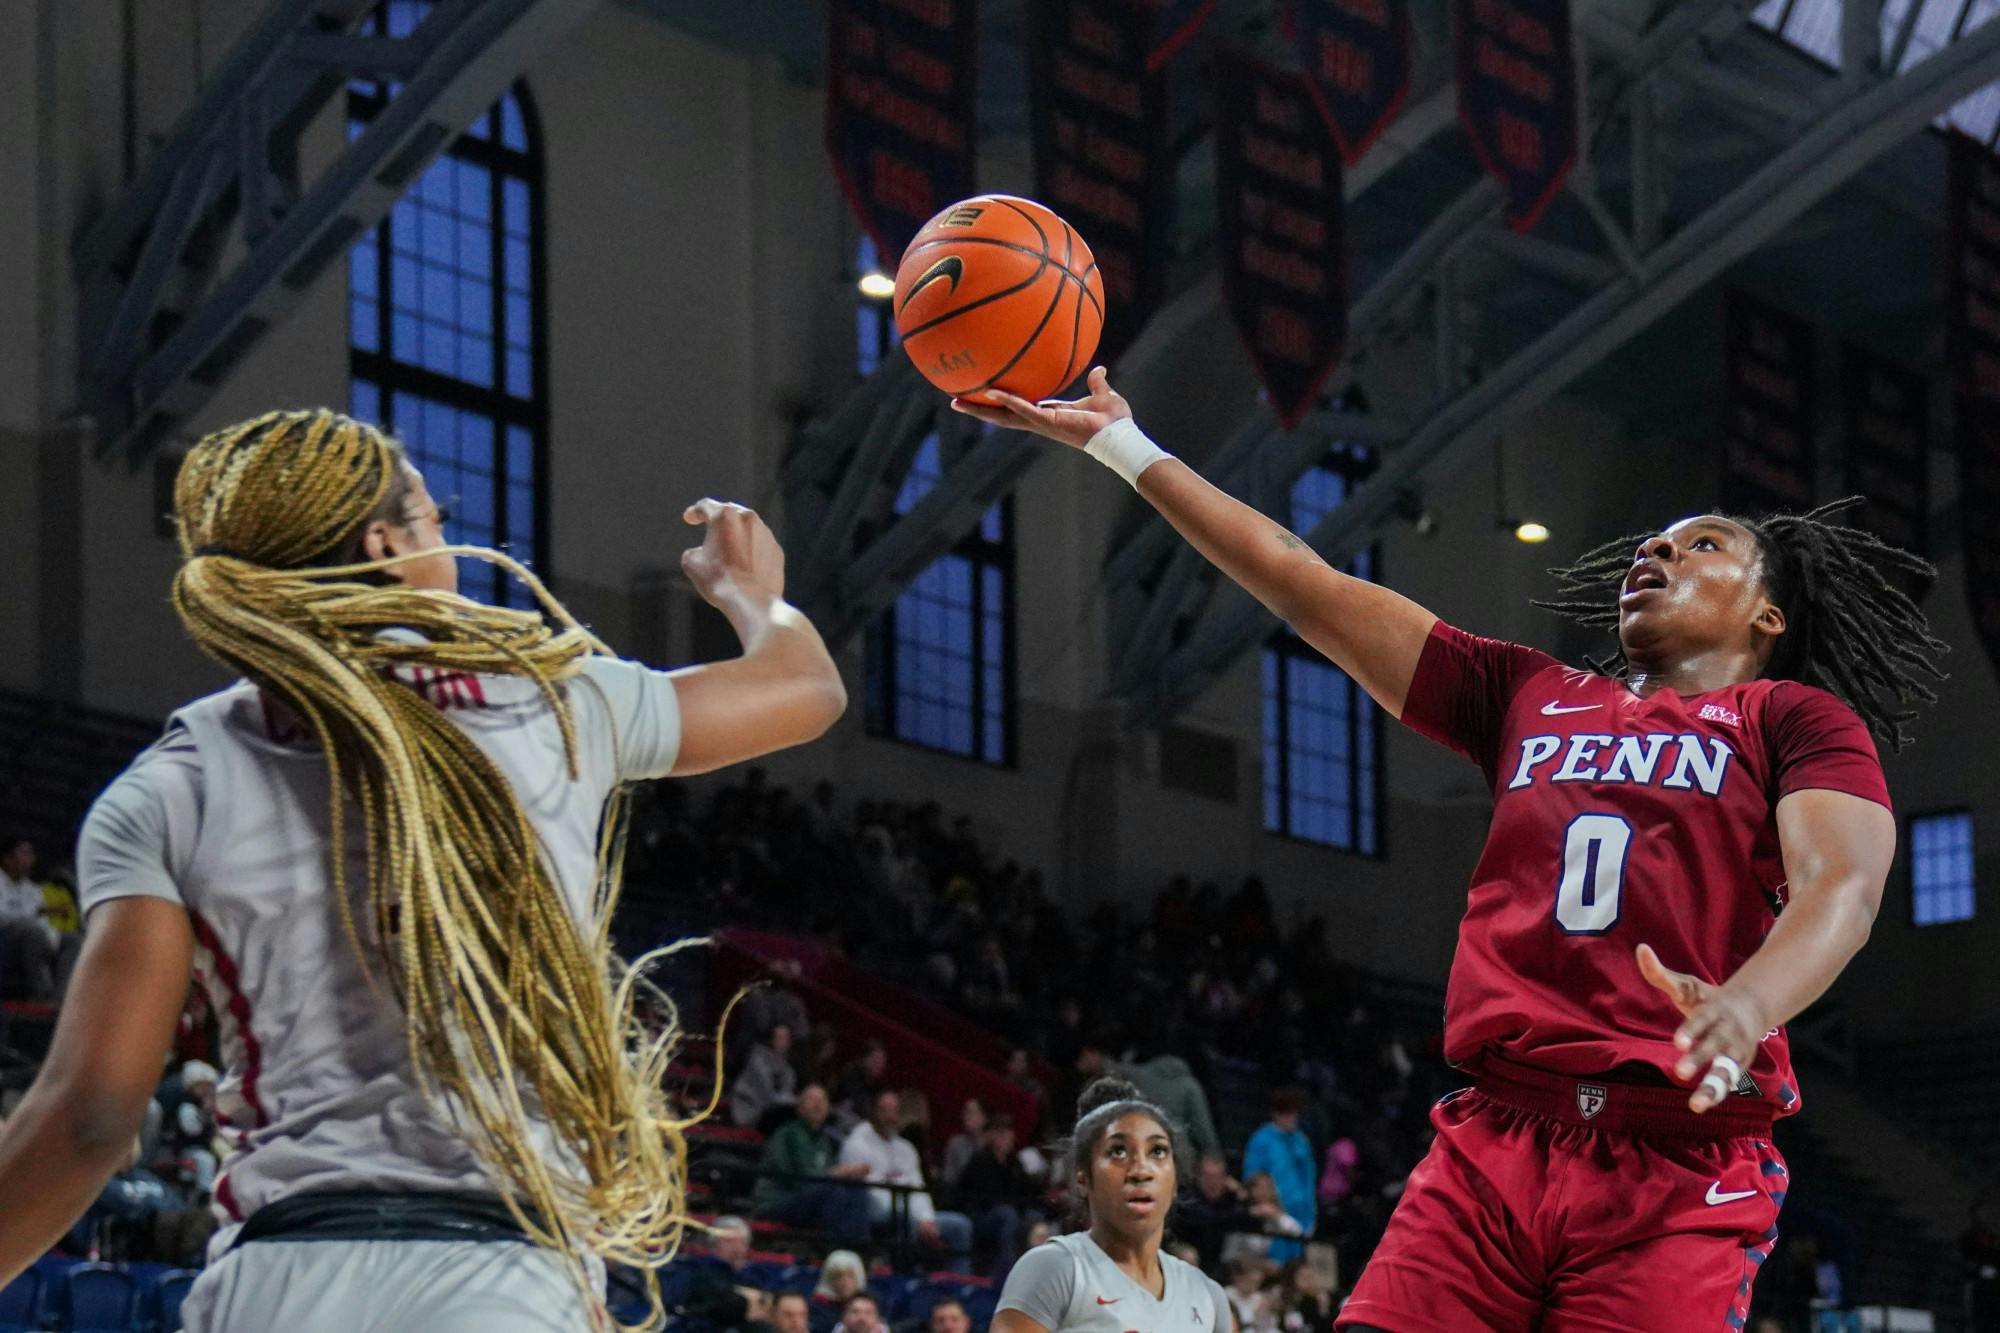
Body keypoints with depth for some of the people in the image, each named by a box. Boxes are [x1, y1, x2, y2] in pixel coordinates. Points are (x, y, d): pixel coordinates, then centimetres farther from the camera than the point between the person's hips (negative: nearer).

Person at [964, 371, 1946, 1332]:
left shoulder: (1793, 719, 9)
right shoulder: (1528, 697, 23)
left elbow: (1842, 888, -9)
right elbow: (1301, 585, 25)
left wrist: (1743, 1007, -30)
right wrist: (1123, 445, 26)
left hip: (1677, 1174, -4)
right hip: (1492, 1146, 4)